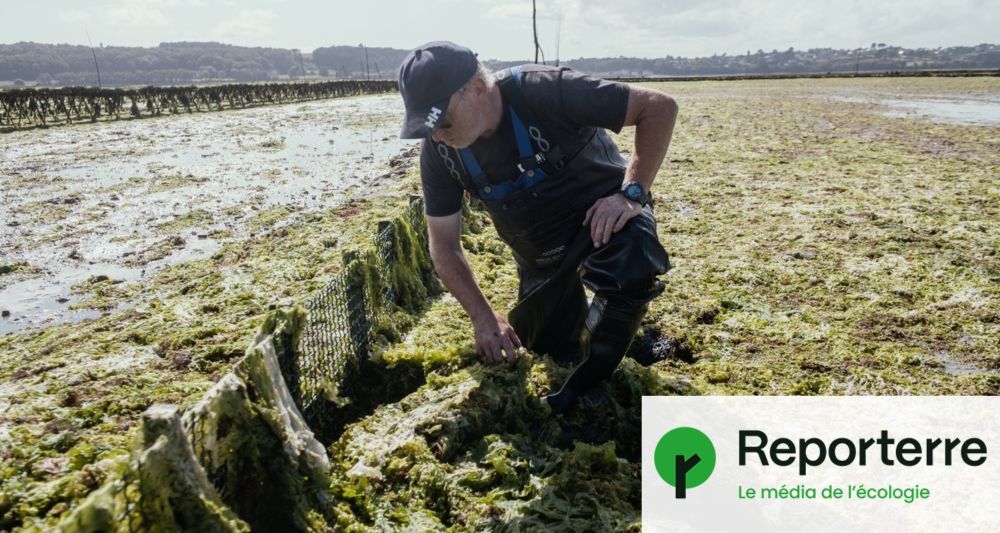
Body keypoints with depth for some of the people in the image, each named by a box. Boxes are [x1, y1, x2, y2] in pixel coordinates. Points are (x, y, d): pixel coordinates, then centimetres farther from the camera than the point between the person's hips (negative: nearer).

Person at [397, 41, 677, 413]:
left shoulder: (545, 92, -31)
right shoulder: (439, 153, -16)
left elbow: (659, 107, -26)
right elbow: (444, 246, -8)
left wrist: (631, 192, -34)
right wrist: (483, 317, -18)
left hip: (603, 211, -4)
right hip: (541, 251, 5)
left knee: (631, 268, -38)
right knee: (556, 351, 11)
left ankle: (587, 384, -15)